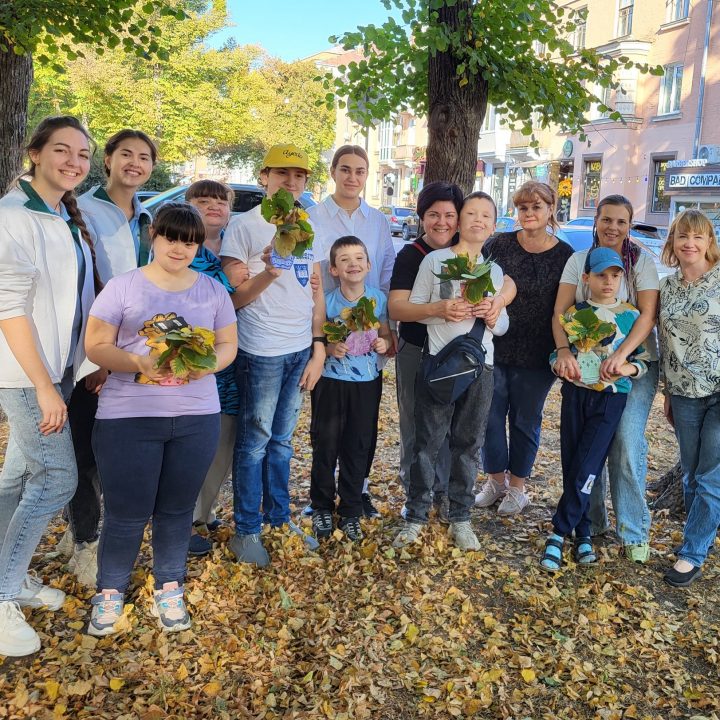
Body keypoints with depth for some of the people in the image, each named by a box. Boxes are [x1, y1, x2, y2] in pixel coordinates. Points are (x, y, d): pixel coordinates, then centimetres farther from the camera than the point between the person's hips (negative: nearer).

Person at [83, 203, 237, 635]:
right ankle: (110, 591, 27)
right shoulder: (122, 287, -1)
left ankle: (169, 588, 31)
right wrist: (139, 362, -21)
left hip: (197, 417, 3)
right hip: (128, 418, -2)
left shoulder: (213, 290, 8)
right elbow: (96, 346, -3)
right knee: (126, 513, 4)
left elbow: (228, 344, 9)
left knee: (177, 510, 13)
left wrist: (208, 365, -13)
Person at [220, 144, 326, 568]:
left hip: (302, 350, 5)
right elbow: (232, 298, -9)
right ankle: (246, 531, 16)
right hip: (262, 352, -5)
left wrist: (319, 349, 9)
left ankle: (279, 519, 26)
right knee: (255, 442, 3)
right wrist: (268, 273, -26)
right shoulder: (244, 226, -6)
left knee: (282, 440, 14)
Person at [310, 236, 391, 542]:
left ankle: (351, 512, 22)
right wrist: (329, 348, -21)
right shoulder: (326, 301, -7)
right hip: (331, 381, -2)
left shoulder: (378, 299, 1)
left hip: (367, 382, 2)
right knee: (326, 446, 5)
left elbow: (388, 339, 10)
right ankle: (322, 508, 23)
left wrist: (383, 344, -12)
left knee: (358, 448, 8)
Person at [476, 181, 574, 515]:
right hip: (493, 348, 1)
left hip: (536, 357, -1)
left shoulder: (565, 255, -2)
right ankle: (495, 479, 28)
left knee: (525, 420, 11)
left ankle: (517, 487, 27)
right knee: (491, 416, 8)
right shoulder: (499, 244, -1)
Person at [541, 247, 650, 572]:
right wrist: (560, 364, -12)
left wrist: (628, 368, -17)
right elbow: (557, 352, 10)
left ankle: (559, 533, 3)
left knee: (585, 470, -9)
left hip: (611, 398, -2)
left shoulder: (631, 316, 1)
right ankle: (582, 534, 19)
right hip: (575, 393, 2)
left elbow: (645, 359, 4)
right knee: (571, 468, 4)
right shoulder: (574, 313, 5)